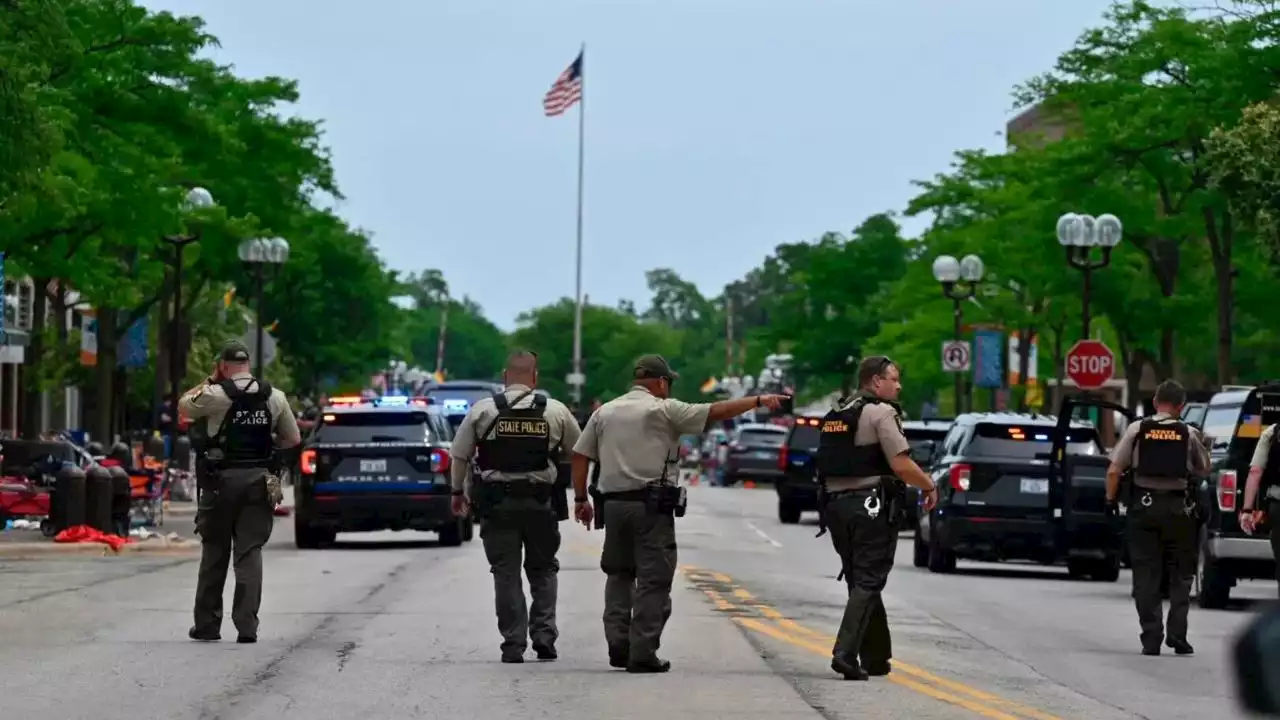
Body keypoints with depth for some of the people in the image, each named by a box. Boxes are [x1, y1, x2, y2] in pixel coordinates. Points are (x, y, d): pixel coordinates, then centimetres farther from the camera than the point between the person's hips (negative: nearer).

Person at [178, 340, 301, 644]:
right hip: (259, 481, 2)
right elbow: (293, 439, 10)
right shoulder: (275, 397, 3)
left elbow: (183, 405, 10)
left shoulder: (215, 395, -9)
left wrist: (209, 381, 17)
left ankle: (207, 625, 14)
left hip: (222, 481, -2)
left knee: (214, 554, 9)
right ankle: (247, 627, -7)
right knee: (250, 554, 1)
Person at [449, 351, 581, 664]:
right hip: (541, 503, 1)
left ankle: (513, 644, 2)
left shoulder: (483, 410, -2)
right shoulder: (556, 411, 1)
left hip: (496, 502, -1)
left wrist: (458, 491, 16)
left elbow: (459, 455, 1)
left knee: (506, 573, 5)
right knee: (543, 570, 15)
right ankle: (543, 636, 6)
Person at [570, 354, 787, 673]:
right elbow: (715, 413, -6)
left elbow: (580, 455, 11)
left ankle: (618, 646, 7)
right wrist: (758, 401, -1)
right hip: (651, 506, -5)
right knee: (653, 580, -2)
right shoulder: (663, 409, -3)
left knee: (619, 575, 16)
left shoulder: (605, 412, 13)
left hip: (613, 503, 5)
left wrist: (581, 499, 16)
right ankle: (643, 653, -5)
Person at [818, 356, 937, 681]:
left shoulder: (836, 414, 16)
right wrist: (929, 486, -1)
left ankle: (876, 658, 19)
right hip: (872, 506, -8)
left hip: (836, 505, 8)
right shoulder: (881, 412, -9)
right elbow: (901, 464, -16)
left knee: (861, 581, 15)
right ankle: (846, 652, -18)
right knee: (868, 583, -6)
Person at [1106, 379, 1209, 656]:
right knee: (1180, 574, 11)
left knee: (1146, 575, 6)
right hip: (1178, 508, 0)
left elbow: (1114, 471, -4)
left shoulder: (1136, 430, -1)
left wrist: (1111, 499, 9)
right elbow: (1203, 469, 9)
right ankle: (1177, 634, 1)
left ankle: (1151, 638, 2)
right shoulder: (1189, 434, -1)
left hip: (1144, 506, 0)